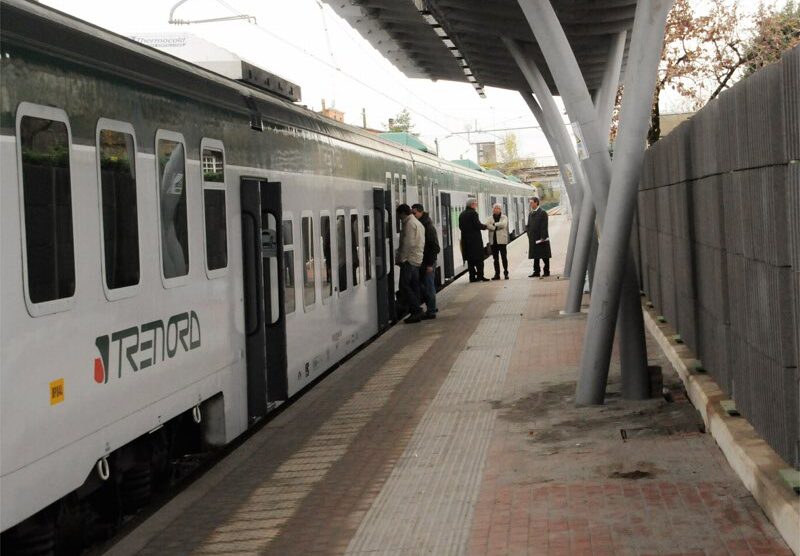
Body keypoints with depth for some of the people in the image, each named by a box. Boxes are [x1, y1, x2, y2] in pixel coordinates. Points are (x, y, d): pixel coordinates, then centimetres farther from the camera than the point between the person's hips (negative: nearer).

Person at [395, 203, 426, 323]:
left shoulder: (409, 224, -11)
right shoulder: (418, 223, 20)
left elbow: (408, 243, -19)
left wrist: (401, 258, -12)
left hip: (409, 260, -10)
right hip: (417, 260, 10)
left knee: (404, 286, -10)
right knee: (414, 287, 10)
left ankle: (416, 310, -14)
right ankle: (416, 313, 10)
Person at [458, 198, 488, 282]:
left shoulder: (462, 214, 11)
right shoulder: (473, 213, -13)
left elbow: (460, 226, 14)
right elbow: (478, 225, -16)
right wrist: (485, 226, -1)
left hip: (466, 239, 7)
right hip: (475, 239, -7)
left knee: (470, 259, 9)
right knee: (479, 259, -1)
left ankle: (472, 276, 8)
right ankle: (480, 276, -4)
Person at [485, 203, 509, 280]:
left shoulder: (504, 217, 6)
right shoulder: (490, 218, 13)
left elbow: (503, 224, -16)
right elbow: (487, 225, -6)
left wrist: (494, 224, -13)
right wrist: (495, 227, -19)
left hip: (502, 240, -3)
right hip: (493, 240, 3)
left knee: (504, 257, -4)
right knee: (495, 258, 5)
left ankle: (506, 273, 3)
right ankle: (497, 274, 9)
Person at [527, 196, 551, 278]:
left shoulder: (542, 212, -9)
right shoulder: (530, 213, 13)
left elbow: (544, 226, -14)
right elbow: (528, 225, 17)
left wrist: (542, 237, -18)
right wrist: (529, 236, 6)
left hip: (541, 238, -7)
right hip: (533, 239, 7)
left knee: (544, 256, 1)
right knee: (535, 256, 10)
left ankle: (546, 271, 7)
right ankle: (536, 272, 15)